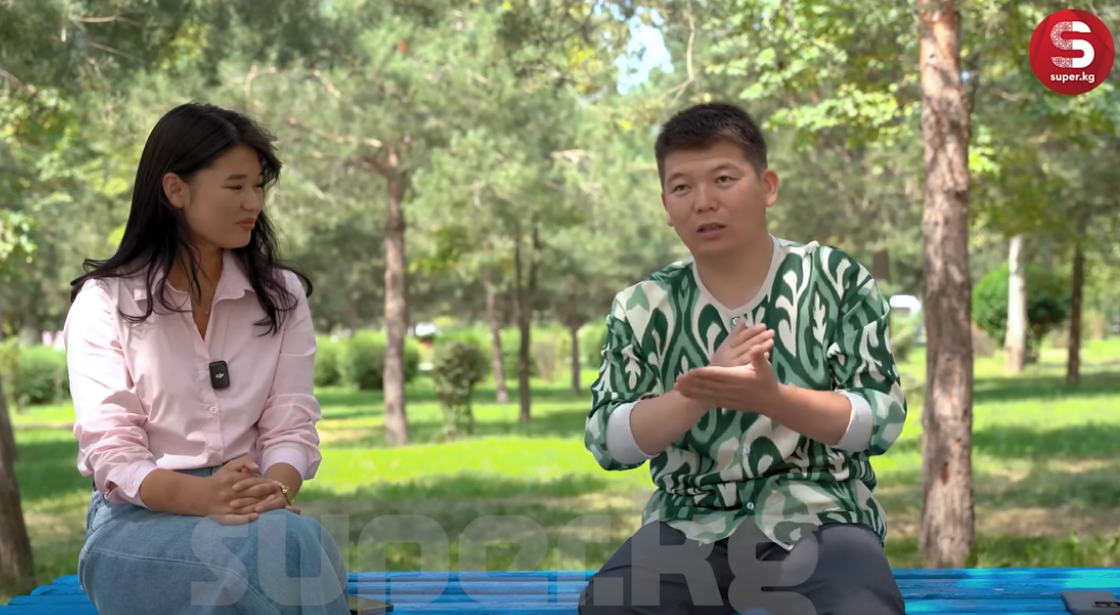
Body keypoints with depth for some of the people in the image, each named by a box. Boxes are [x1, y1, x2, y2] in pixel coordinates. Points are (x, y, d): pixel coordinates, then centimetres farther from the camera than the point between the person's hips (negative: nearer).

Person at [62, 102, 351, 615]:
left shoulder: (281, 296, 11)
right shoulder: (104, 302, 0)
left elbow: (292, 425, 3)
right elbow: (111, 450, -9)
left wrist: (275, 487, -22)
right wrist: (204, 496, -28)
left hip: (251, 509, 3)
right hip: (140, 518, -3)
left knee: (299, 540, -33)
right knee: (264, 552, -35)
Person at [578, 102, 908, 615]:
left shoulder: (835, 279, 1)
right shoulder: (642, 308, 6)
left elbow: (883, 420, -4)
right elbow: (607, 442, -2)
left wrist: (771, 397, -22)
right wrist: (701, 393, -20)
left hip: (818, 520, -1)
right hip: (688, 528, 2)